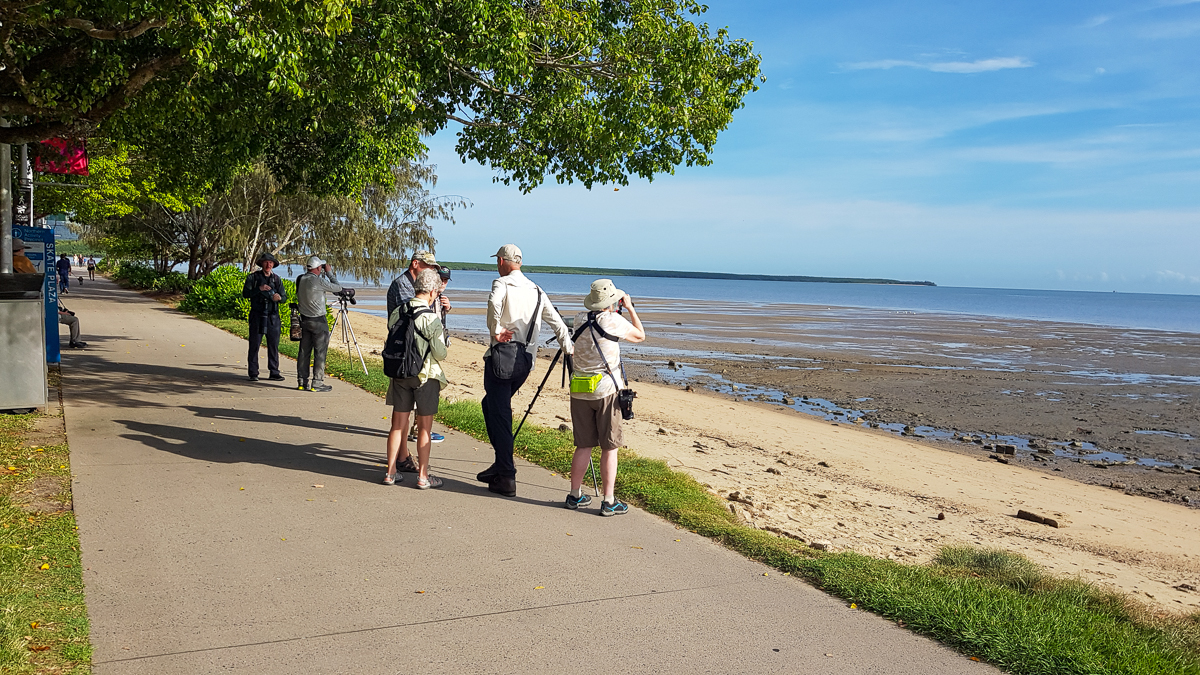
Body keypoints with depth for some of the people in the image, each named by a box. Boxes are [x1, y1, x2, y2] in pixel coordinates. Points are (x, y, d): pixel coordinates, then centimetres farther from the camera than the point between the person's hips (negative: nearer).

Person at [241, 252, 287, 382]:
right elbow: (245, 293, -5)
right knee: (254, 344, -1)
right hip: (257, 315, -3)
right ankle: (253, 373, 4)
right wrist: (259, 289, -19)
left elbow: (284, 297, 10)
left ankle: (274, 372, 11)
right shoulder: (253, 277, 4)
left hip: (273, 316, 3)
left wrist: (279, 297, -13)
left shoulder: (277, 279, 12)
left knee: (274, 344, 4)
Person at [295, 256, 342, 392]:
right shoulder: (318, 281, -18)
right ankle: (317, 383, 0)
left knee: (304, 351, 11)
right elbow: (338, 288, -9)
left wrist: (323, 274, 16)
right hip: (318, 321, -7)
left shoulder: (300, 279, 2)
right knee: (320, 352, 0)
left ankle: (302, 382, 14)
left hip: (304, 319, 7)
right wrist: (329, 273, 2)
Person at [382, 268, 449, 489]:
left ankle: (391, 472, 17)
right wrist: (443, 344, 8)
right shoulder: (431, 319, -17)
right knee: (424, 427, 4)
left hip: (400, 373, 5)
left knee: (398, 425, 12)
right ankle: (423, 476, 8)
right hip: (425, 376, -5)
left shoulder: (396, 313, 0)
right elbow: (440, 354, -13)